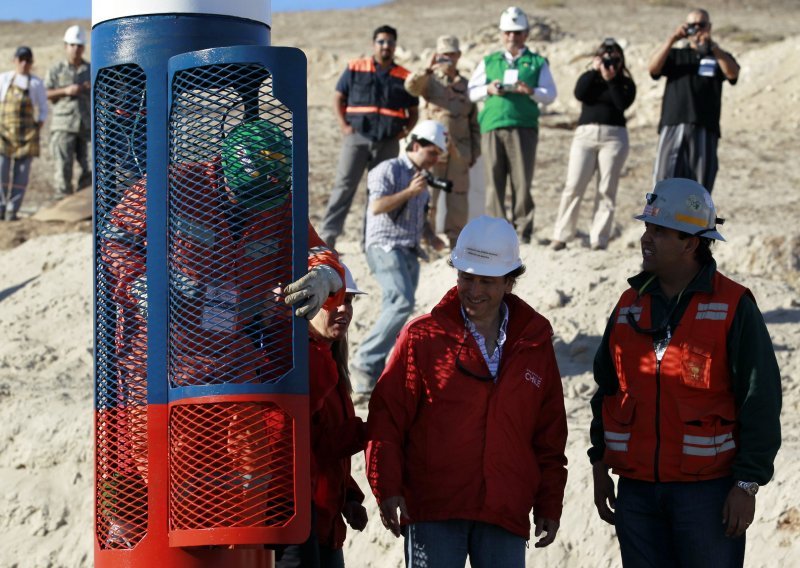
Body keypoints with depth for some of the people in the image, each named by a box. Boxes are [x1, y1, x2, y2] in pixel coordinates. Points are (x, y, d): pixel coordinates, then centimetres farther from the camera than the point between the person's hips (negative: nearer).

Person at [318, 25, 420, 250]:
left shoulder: (404, 78, 8)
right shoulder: (355, 69, 4)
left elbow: (413, 111, 17)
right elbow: (338, 98, 9)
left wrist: (405, 131, 0)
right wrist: (344, 125, -4)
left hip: (388, 144, 2)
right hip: (357, 138, -2)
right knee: (344, 185, -11)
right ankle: (328, 235, -15)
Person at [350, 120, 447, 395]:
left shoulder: (421, 178, 20)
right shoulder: (389, 170, -5)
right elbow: (376, 207, -17)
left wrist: (431, 237, 12)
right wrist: (409, 192, -21)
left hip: (410, 253, 9)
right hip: (385, 247, -9)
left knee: (393, 312, 3)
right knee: (402, 302, -25)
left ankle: (373, 373, 6)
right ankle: (366, 361, -22)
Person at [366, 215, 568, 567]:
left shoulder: (535, 343, 9)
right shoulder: (422, 337, 0)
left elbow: (550, 433, 15)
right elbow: (386, 417, -1)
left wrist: (549, 505, 14)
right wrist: (387, 488, -10)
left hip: (506, 512, 3)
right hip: (432, 511, -3)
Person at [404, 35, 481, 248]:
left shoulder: (466, 85, 16)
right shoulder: (430, 81, 5)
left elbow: (474, 122, 18)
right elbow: (411, 86, -19)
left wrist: (475, 151, 13)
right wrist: (429, 70, -31)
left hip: (459, 153, 4)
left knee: (458, 199, 4)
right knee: (427, 198, -6)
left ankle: (456, 242, 10)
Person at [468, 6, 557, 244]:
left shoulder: (537, 63, 15)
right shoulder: (489, 62, 22)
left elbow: (551, 94, 8)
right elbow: (471, 91, 17)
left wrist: (530, 91, -11)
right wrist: (488, 89, -3)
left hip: (523, 126, -2)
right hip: (492, 126, 2)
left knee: (522, 182, -7)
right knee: (494, 182, -2)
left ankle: (523, 231, -3)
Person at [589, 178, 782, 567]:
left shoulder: (733, 306, -6)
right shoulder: (630, 305, 10)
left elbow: (760, 402, -7)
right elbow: (607, 389, 20)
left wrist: (747, 484, -11)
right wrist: (600, 466, 16)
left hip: (708, 490, -5)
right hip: (636, 488, 5)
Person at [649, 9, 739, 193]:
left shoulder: (719, 57, 15)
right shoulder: (675, 55, 19)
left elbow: (733, 73, -6)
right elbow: (653, 67, -1)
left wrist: (712, 47, -21)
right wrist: (672, 39, -12)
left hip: (705, 131, 0)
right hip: (672, 127, 0)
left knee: (700, 190, 0)